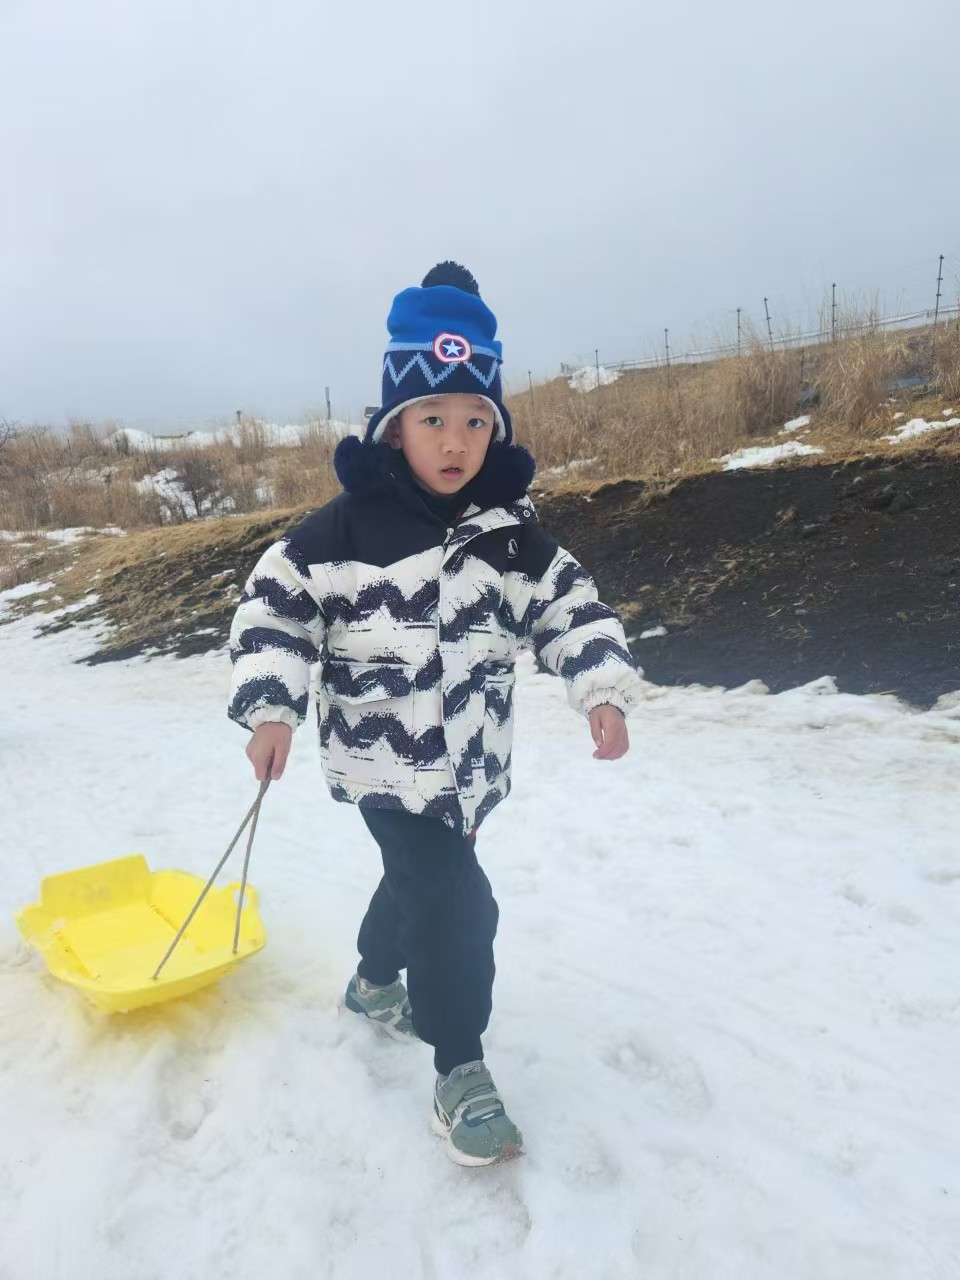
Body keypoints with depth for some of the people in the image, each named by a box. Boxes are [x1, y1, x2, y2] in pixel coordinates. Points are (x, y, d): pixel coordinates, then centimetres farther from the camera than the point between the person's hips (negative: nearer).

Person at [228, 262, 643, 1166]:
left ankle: (376, 981, 55)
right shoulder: (345, 527, -14)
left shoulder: (510, 533, -3)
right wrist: (269, 705, -18)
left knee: (424, 878, 24)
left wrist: (604, 688, -15)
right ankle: (461, 1073, 9)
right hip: (382, 755, -5)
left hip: (471, 758, 5)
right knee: (457, 902, -12)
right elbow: (274, 605, -8)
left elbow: (570, 608, 0)